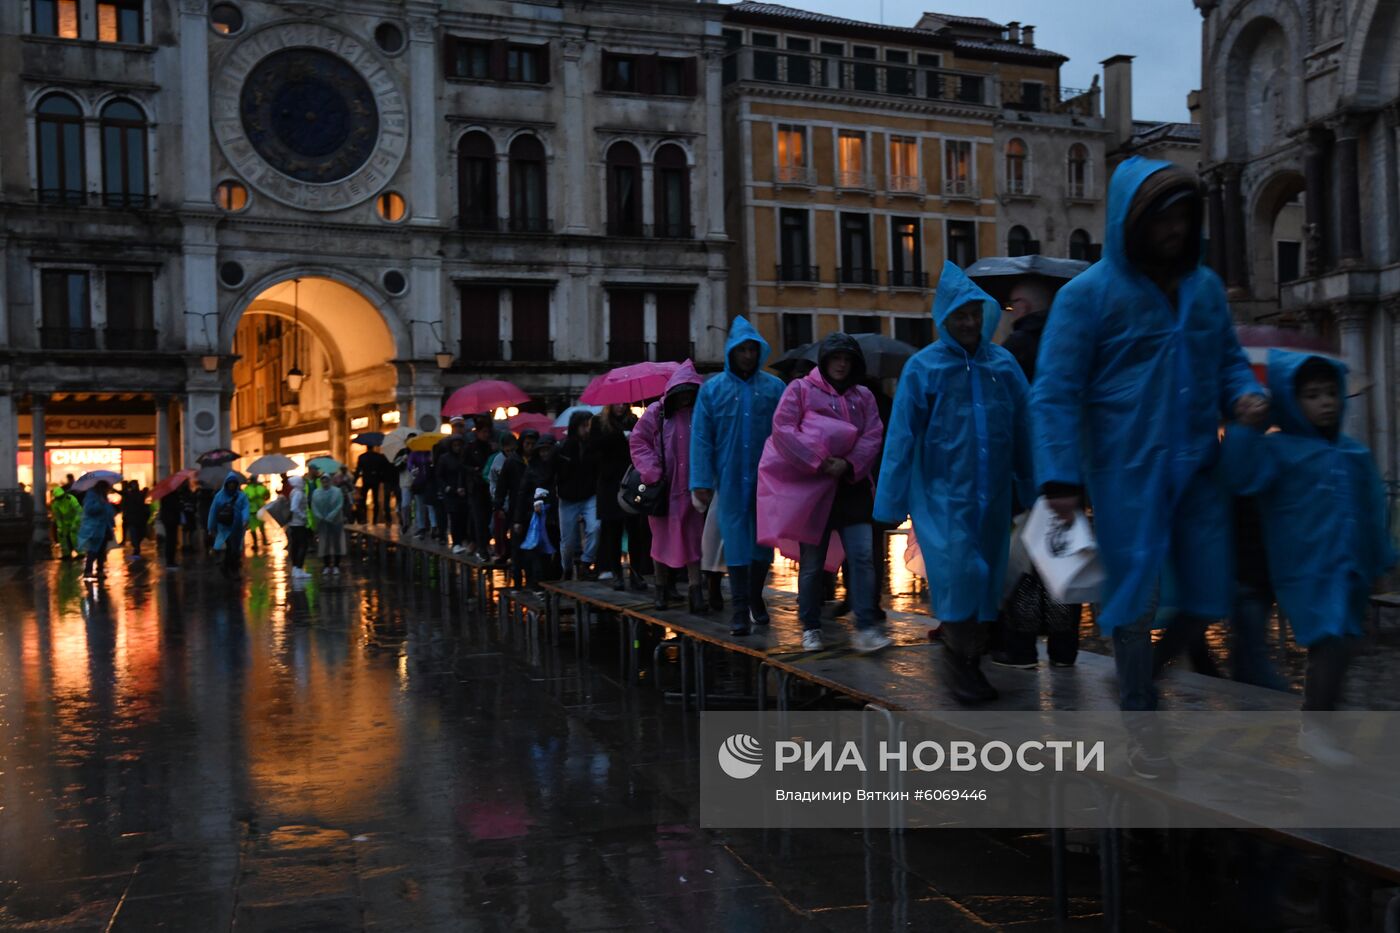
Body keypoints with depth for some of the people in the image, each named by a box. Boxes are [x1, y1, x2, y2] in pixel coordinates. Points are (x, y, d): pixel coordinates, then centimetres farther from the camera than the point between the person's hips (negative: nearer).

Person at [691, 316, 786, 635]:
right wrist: (701, 481, -6)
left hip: (767, 479, 1)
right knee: (736, 541, 0)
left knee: (763, 540, 10)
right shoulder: (712, 390, 3)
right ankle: (739, 609, 4)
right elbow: (700, 438, 0)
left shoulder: (773, 387, 3)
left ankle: (755, 599, 28)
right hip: (730, 480, -1)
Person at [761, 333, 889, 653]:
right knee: (812, 561, 4)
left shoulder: (863, 396, 13)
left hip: (851, 485, 3)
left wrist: (848, 464, -14)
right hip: (811, 486, -3)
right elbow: (782, 429, -8)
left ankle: (865, 629, -7)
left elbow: (873, 436, 4)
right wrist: (818, 462, -15)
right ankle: (810, 629, 18)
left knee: (862, 556, -8)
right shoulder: (800, 389, 2)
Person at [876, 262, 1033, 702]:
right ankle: (958, 660, 6)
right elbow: (902, 439, -4)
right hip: (942, 493, -3)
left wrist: (1031, 490, 5)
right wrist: (891, 503, -5)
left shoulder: (1003, 364, 3)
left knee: (986, 578, 10)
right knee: (958, 573, -13)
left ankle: (969, 662, 25)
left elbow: (1023, 433, 5)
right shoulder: (923, 367, -4)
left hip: (992, 496, 4)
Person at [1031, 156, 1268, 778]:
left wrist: (1245, 394, -4)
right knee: (1135, 592, 1)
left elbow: (1228, 358, 20)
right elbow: (1055, 392, -9)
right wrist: (1061, 477, -16)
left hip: (1198, 467, 5)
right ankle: (1139, 724, 14)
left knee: (1206, 595, 7)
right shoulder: (1088, 294, -7)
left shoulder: (1205, 286, 9)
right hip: (1128, 471, -5)